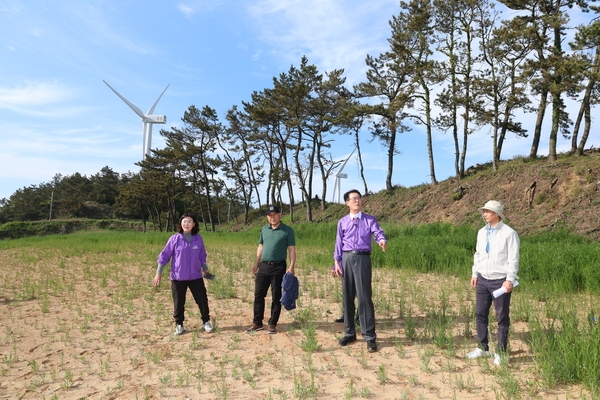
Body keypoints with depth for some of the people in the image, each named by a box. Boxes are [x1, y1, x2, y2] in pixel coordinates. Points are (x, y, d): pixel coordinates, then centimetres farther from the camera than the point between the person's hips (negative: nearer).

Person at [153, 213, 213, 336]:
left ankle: (206, 322, 19)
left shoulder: (198, 238, -1)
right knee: (178, 302, 8)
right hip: (178, 277, -2)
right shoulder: (175, 239, -8)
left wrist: (205, 269, 16)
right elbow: (164, 256, -4)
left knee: (202, 299, 3)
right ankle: (179, 325, 24)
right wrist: (159, 273, -6)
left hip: (196, 276, 2)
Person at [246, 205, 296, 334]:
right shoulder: (264, 229, 10)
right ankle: (257, 323, 19)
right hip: (263, 266, 5)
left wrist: (291, 267, -17)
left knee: (276, 297, 4)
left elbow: (292, 250, -7)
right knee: (258, 295, 7)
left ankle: (272, 324, 15)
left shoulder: (287, 230, -5)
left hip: (278, 267, -5)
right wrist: (256, 263, 13)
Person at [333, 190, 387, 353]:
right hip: (346, 259, 3)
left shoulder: (370, 220, 5)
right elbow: (339, 243, 10)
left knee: (364, 297, -6)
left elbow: (378, 233, -12)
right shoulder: (342, 222, 10)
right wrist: (337, 262, 3)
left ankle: (370, 337, 3)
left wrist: (382, 241, -35)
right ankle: (349, 333, 22)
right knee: (347, 297, 9)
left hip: (362, 259, -3)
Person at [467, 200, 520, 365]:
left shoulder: (509, 233, -9)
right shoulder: (481, 232, 10)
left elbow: (513, 259, -12)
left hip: (500, 281, -6)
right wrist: (474, 273, 11)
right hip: (482, 280, 6)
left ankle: (501, 352, 15)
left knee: (502, 318, 4)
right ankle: (482, 348, 23)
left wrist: (510, 280, -17)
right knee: (480, 314, 11)